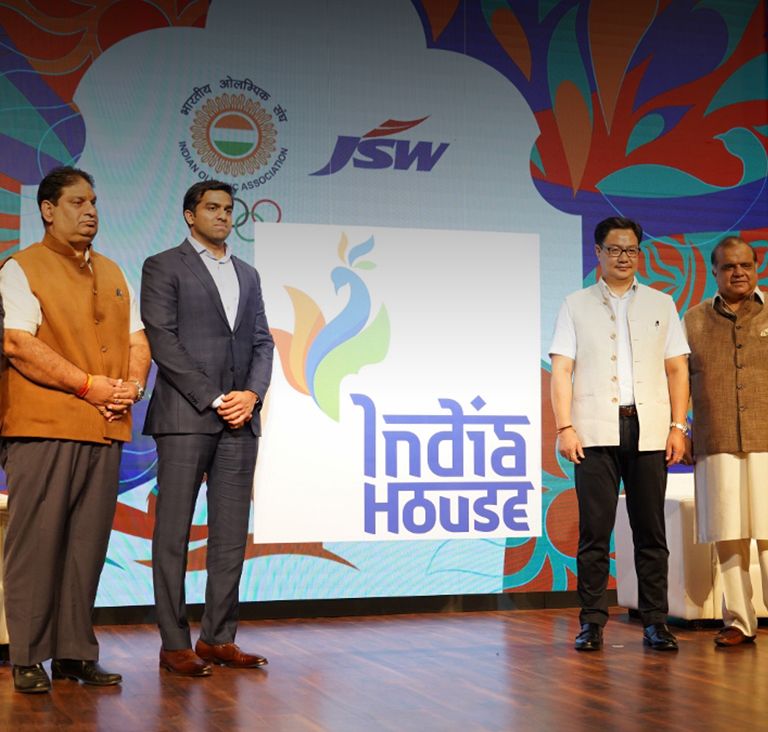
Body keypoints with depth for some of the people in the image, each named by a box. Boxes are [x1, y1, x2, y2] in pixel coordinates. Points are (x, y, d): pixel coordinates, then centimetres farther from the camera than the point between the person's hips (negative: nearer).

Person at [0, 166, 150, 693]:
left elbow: (137, 339, 18)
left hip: (106, 428, 6)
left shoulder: (112, 274, 21)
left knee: (88, 544, 6)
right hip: (43, 428, -6)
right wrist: (89, 384, -14)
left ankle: (76, 652, 13)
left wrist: (133, 385, -2)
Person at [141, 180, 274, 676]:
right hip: (185, 416, -5)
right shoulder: (164, 267, 4)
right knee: (174, 533, -2)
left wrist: (252, 394, -4)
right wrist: (213, 400, -12)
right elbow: (162, 340, -7)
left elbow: (262, 342, 15)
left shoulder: (248, 275, 20)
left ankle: (219, 639, 11)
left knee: (231, 534, 5)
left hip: (240, 418, 5)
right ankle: (175, 644, 3)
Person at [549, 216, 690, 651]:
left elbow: (677, 369, 11)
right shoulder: (577, 306, 10)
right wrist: (564, 427, -8)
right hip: (595, 431, -1)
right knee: (595, 530, -1)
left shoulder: (661, 305, 15)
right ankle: (592, 622, 4)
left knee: (651, 530, 3)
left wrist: (678, 426, 1)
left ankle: (655, 622, 9)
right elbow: (561, 370, 3)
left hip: (649, 431, 1)